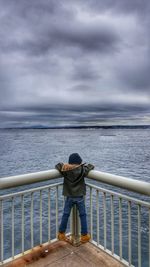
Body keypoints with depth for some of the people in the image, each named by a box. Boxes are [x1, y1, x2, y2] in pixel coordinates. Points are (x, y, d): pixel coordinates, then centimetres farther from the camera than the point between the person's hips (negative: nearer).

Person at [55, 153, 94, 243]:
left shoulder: (65, 170, -8)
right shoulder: (82, 170, -13)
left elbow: (57, 166, 7)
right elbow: (91, 166, 1)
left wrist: (64, 165, 15)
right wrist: (84, 165, 15)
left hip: (69, 197, 2)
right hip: (79, 197, -2)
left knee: (65, 215, 15)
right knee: (83, 215, 13)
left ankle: (61, 234, 27)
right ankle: (84, 235, 21)